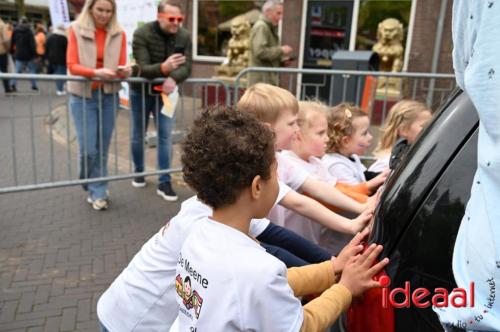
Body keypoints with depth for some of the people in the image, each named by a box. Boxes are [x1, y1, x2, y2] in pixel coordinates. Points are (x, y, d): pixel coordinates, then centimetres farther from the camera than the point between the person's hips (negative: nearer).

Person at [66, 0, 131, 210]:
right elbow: (72, 66, -9)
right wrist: (96, 72, -26)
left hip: (109, 95, 2)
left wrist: (124, 71, -24)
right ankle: (96, 190, 15)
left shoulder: (118, 34, 2)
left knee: (103, 147, 5)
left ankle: (97, 192, 19)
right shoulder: (76, 30, -2)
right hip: (83, 95, -2)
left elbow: (122, 66, 0)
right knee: (88, 148, -6)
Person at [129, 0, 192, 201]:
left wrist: (173, 79, -38)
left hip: (165, 91, 2)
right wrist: (163, 67, -50)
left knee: (165, 136, -3)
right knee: (138, 135, 10)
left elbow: (186, 68, -16)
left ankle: (164, 183, 4)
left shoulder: (184, 37, -12)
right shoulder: (142, 34, -21)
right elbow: (143, 68, -30)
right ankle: (139, 173, 31)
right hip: (141, 91, -1)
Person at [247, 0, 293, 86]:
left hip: (269, 79, 9)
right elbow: (260, 52, -22)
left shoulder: (271, 28, 21)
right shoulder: (261, 27, -10)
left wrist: (281, 60, 9)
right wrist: (281, 50, -14)